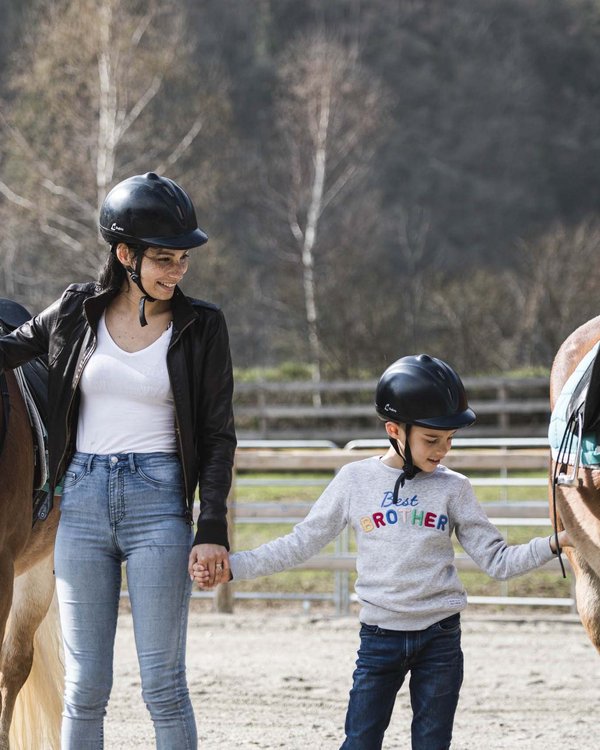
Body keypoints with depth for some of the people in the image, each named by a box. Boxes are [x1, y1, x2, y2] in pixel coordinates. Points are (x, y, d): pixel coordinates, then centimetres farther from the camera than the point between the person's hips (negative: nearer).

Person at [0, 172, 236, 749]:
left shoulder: (201, 327, 1)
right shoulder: (76, 312, 5)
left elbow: (218, 436, 1)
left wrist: (212, 530, -7)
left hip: (158, 505, -2)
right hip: (82, 504, 2)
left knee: (162, 683, -3)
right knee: (84, 686, 4)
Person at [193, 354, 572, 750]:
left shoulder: (454, 489, 0)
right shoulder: (355, 480, -1)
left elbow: (498, 560, 1)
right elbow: (300, 544, 4)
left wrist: (556, 543, -14)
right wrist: (231, 567, -3)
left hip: (440, 638, 1)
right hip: (380, 638, 0)